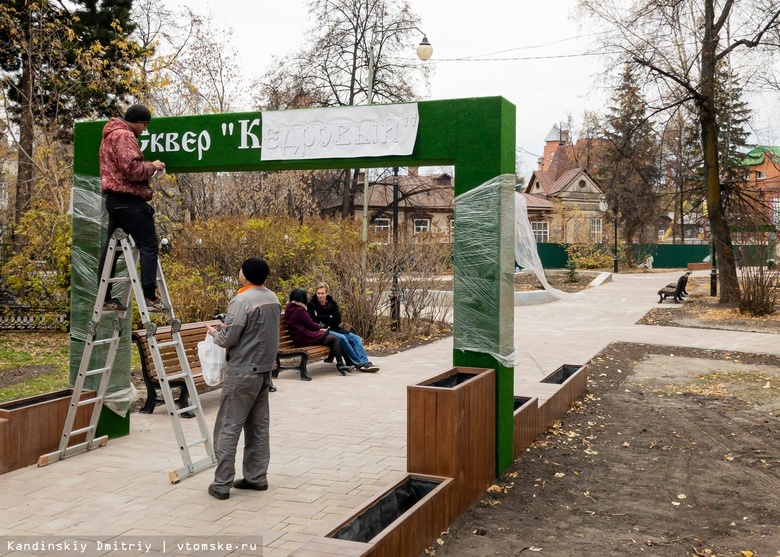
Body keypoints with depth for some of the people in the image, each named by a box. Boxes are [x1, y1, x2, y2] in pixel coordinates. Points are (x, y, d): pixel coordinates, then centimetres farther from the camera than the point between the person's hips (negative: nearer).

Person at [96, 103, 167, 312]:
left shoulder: (109, 136, 22)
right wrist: (152, 166, -5)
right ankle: (150, 297, -17)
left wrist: (147, 167, 13)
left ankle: (106, 298, 15)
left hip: (114, 198, 11)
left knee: (111, 248, 11)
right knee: (148, 245, -11)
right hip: (129, 199, -11)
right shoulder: (124, 136, -11)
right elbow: (132, 170, -20)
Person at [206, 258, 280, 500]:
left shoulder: (241, 301, -18)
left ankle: (222, 484, 2)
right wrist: (228, 326, 15)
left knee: (228, 428, -1)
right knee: (259, 426, 13)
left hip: (242, 373, -8)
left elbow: (227, 339, -17)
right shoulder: (273, 299, 8)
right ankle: (257, 477, 20)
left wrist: (214, 332, 5)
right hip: (265, 369, 8)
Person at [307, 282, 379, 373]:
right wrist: (329, 317, -6)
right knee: (341, 338, -30)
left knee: (356, 338, -12)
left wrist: (323, 319, -12)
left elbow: (338, 319, 2)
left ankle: (365, 363, -25)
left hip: (334, 329, 6)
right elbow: (313, 319, -13)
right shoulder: (311, 305, 1)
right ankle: (358, 363, -25)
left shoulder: (332, 303, 12)